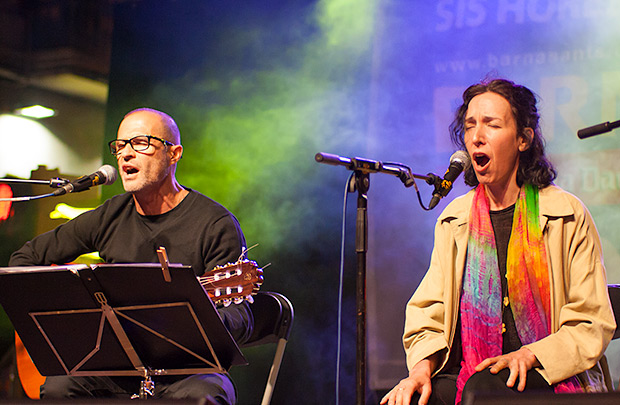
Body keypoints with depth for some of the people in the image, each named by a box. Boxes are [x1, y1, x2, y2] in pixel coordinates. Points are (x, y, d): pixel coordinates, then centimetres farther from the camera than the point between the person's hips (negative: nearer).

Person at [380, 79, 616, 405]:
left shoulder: (567, 215, 2)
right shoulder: (454, 219, 14)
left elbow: (592, 324, 2)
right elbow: (428, 313, 11)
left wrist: (529, 355, -15)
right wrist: (422, 367, -10)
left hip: (551, 379, -2)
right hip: (470, 375, 2)